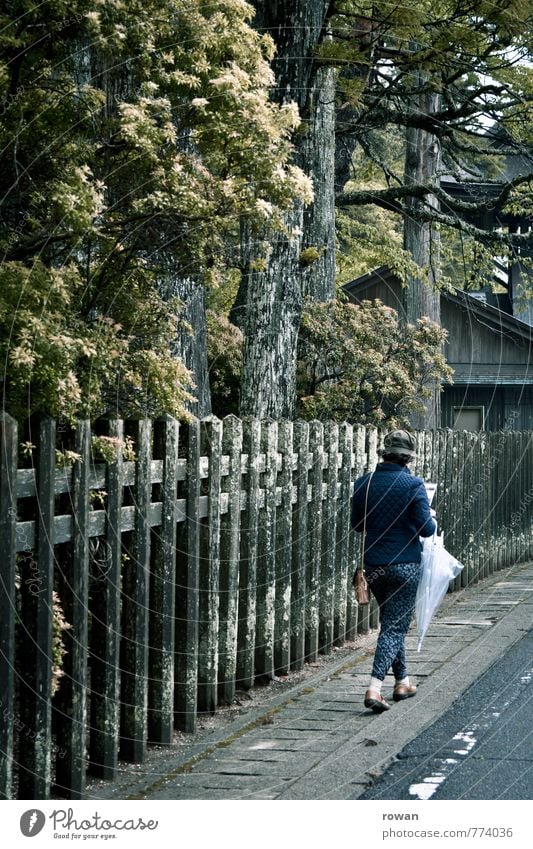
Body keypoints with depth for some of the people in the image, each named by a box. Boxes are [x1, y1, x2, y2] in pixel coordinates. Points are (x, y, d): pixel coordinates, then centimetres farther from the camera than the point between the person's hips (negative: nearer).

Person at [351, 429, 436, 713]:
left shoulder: (363, 483, 0)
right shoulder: (413, 485, -13)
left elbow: (357, 525, 10)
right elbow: (426, 529, -12)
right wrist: (433, 520, 9)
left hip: (373, 566, 5)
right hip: (404, 565, -5)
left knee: (391, 623, 21)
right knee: (395, 626, -2)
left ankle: (402, 682, 29)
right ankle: (374, 687, -16)